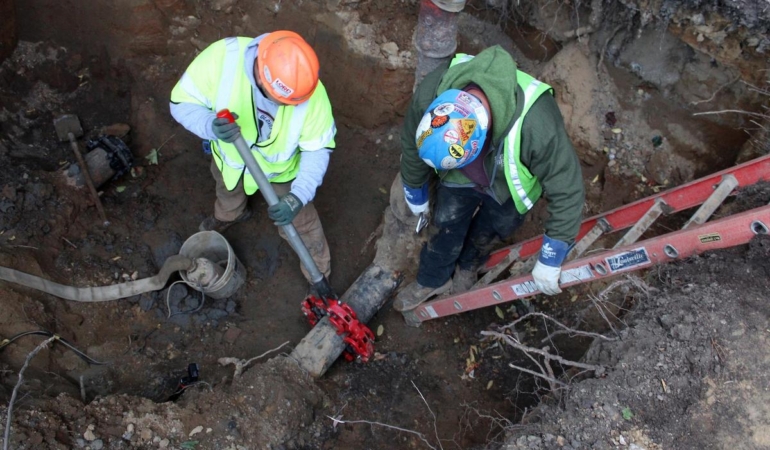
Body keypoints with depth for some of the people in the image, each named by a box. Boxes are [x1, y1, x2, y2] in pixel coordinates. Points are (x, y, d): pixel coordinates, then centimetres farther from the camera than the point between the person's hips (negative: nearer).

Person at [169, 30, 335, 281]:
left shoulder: (311, 94, -38)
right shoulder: (222, 57, -38)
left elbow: (318, 148, -25)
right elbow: (182, 103, -26)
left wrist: (299, 196, -39)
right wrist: (211, 126, -48)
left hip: (281, 169, -2)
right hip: (229, 155, 2)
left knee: (299, 222, 16)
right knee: (227, 192, 35)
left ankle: (319, 268, 47)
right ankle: (229, 215, 73)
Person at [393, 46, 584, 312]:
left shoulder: (536, 126, -48)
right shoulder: (430, 93, -38)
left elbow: (567, 191, -32)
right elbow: (411, 144, -15)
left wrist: (550, 259, -24)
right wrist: (415, 194, 2)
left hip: (507, 186, -1)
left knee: (486, 233, 20)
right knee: (446, 226, 16)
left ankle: (468, 266, 54)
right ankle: (432, 280, 44)